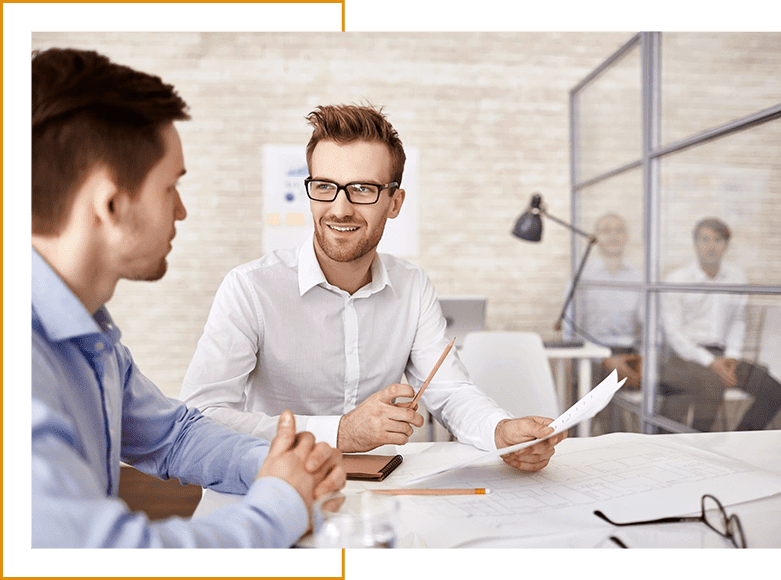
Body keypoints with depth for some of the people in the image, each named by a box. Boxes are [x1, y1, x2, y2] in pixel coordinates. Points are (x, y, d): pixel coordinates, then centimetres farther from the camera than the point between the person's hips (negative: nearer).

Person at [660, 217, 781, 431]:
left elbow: (738, 320, 17)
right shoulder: (677, 280, -4)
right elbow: (673, 332, -7)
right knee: (714, 384, -36)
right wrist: (710, 362, -16)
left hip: (720, 357, 6)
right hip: (683, 357, -5)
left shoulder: (736, 276, 12)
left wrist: (732, 356, -1)